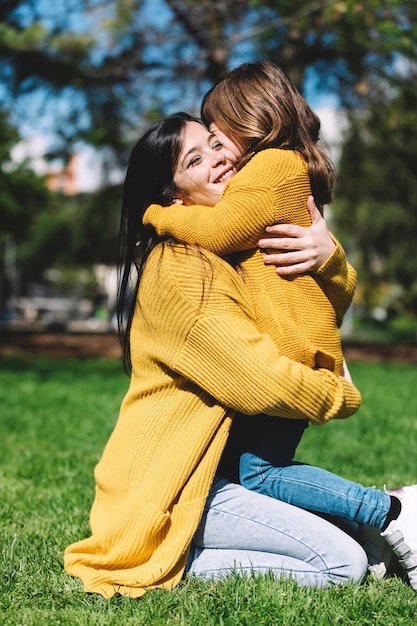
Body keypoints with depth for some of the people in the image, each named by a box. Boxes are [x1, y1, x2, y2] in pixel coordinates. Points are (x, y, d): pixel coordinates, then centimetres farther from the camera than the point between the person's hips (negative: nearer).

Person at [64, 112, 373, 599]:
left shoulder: (228, 255, 13)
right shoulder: (179, 271, -17)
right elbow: (266, 383, -21)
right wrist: (345, 396, -3)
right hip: (167, 488, -9)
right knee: (343, 563, -16)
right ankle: (178, 564, -9)